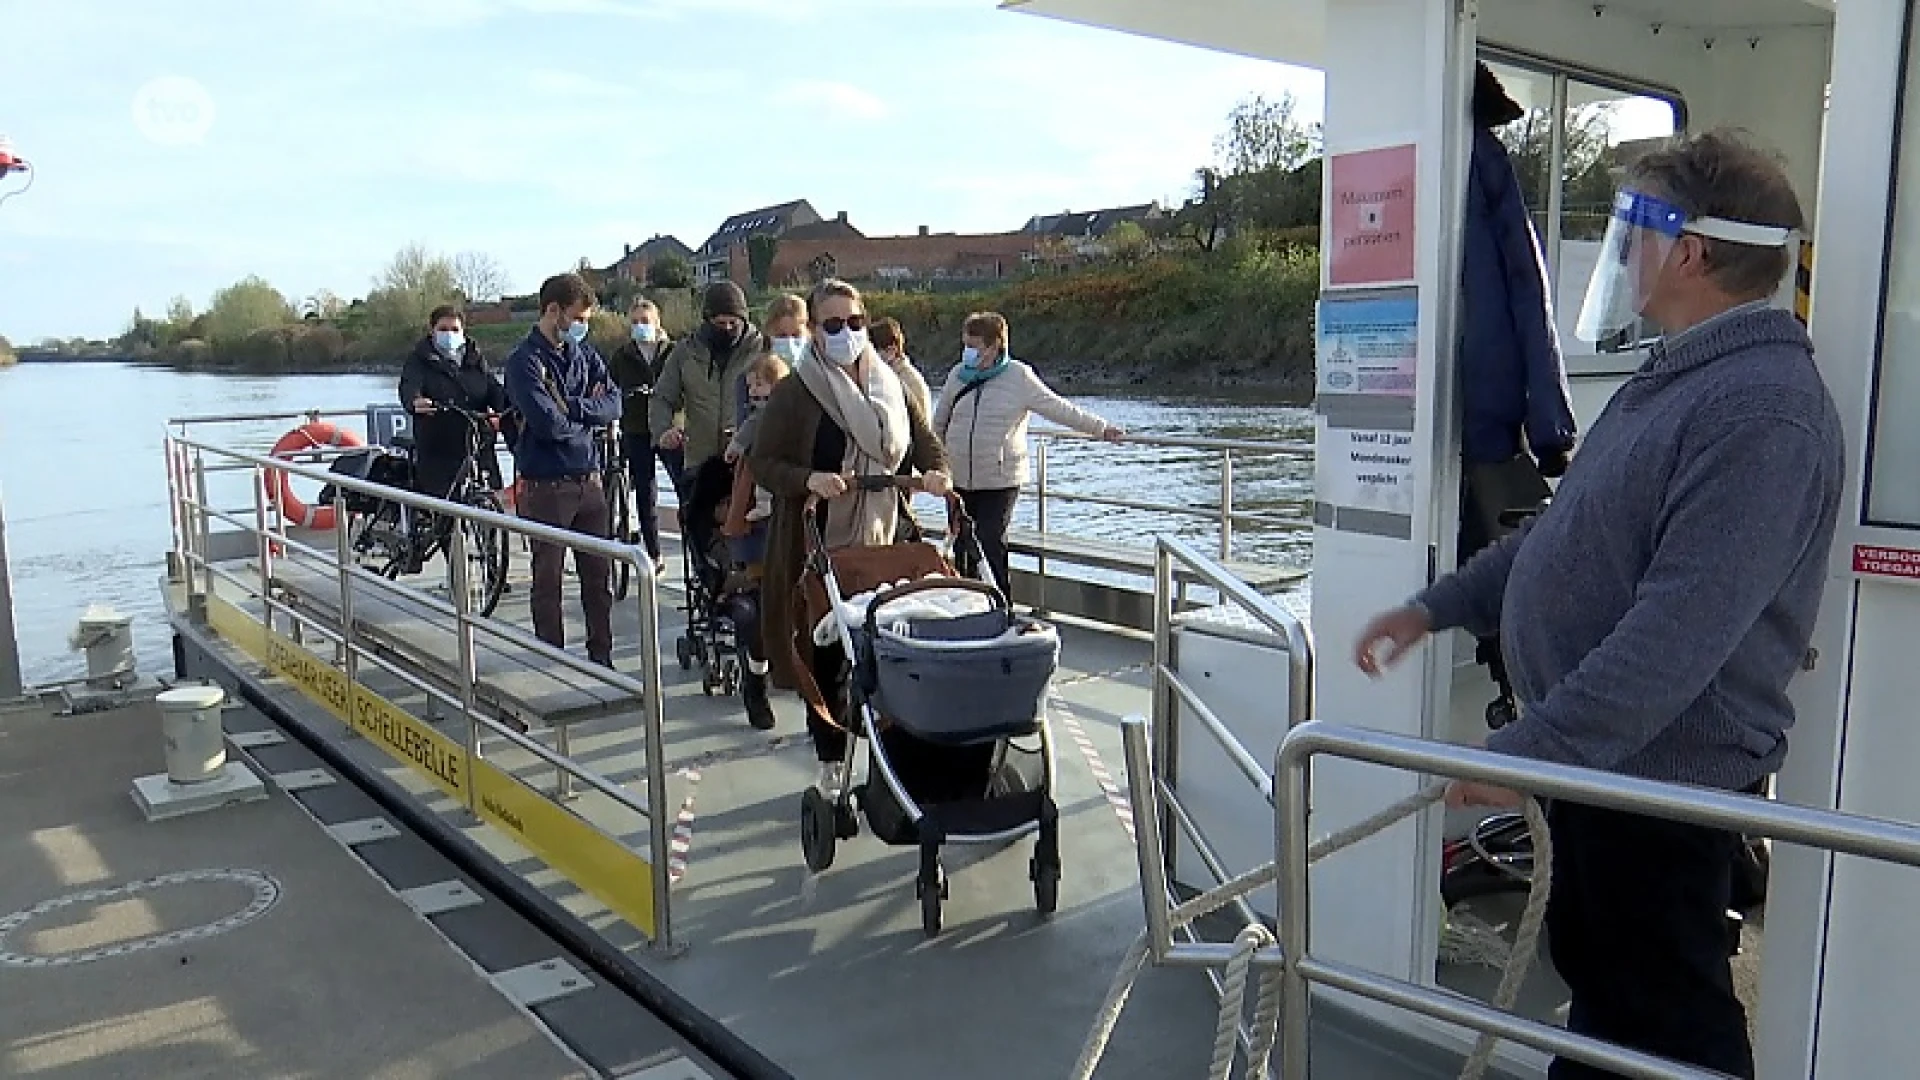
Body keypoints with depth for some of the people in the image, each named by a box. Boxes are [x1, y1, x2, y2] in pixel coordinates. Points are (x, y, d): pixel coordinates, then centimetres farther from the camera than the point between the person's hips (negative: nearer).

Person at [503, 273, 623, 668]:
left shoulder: (584, 353, 10)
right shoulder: (525, 361, -9)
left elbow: (614, 404, -1)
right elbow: (549, 424, -20)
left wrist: (571, 407, -15)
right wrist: (589, 412, -4)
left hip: (589, 480, 5)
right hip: (547, 485, -5)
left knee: (600, 576, 9)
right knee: (548, 579, 5)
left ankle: (602, 657, 20)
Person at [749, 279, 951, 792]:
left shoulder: (890, 387, 9)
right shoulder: (794, 393, -5)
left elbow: (926, 444, 15)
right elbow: (761, 461, -5)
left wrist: (937, 472, -7)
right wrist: (808, 480, -23)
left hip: (881, 542, 4)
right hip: (817, 544, -3)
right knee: (825, 654, 2)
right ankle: (831, 764, 16)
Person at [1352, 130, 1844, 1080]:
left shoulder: (1762, 408, -23)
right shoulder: (1674, 377, 11)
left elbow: (1681, 629, -30)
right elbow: (1567, 532, 18)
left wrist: (1531, 749, -30)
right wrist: (1437, 608, 17)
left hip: (1665, 768, -10)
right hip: (1597, 754, 10)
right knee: (1593, 968, 24)